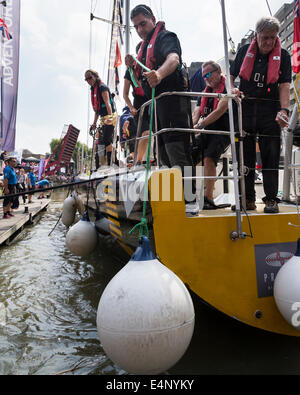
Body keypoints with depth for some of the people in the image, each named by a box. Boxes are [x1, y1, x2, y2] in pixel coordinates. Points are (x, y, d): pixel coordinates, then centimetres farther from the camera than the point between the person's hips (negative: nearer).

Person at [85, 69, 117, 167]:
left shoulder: (102, 87, -8)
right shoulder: (93, 89, 19)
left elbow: (107, 103, -23)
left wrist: (110, 116, -36)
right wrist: (94, 122, 20)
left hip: (110, 116, -9)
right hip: (103, 118, 9)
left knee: (106, 139, -18)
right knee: (108, 141, 9)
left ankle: (110, 162, -16)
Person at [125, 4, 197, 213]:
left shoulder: (166, 37, -1)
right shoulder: (145, 46, 26)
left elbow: (173, 58, -25)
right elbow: (140, 81, 25)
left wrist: (159, 74, -46)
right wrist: (132, 67, 5)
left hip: (173, 100, -9)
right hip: (156, 105, 9)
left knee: (177, 151, -16)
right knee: (164, 153, 10)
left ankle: (191, 201, -13)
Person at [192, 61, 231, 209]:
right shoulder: (204, 94, 22)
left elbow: (219, 111, -15)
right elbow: (196, 113, 11)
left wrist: (200, 125, -22)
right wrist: (191, 127, -12)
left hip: (222, 132, -6)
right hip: (206, 134, 6)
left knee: (208, 158, -30)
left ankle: (208, 198, -29)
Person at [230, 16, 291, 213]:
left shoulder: (283, 56, 6)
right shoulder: (245, 51, 11)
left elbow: (284, 86, -2)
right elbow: (231, 75, 18)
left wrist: (284, 110, -17)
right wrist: (232, 89, -4)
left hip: (270, 111, -1)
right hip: (245, 108, 2)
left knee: (271, 156, -3)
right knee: (245, 155, 3)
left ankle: (271, 199, 4)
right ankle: (248, 199, 12)